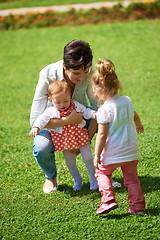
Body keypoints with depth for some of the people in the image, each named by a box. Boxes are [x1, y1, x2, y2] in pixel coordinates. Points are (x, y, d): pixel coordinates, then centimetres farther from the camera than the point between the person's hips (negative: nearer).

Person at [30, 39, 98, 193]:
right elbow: (35, 120, -36)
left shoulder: (89, 73, -27)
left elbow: (98, 107, -16)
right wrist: (69, 120, -44)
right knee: (41, 149, -33)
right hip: (54, 120, -3)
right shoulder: (48, 75, -34)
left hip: (80, 114, 3)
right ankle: (51, 177, 4)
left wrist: (87, 138, -26)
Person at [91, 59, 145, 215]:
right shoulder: (127, 101, 1)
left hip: (113, 153, -5)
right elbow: (135, 116, 23)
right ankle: (137, 205, 17)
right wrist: (139, 125, 45)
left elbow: (102, 135, -20)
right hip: (131, 150, 5)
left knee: (102, 173, 16)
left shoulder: (104, 110, -20)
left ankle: (108, 199, 2)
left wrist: (97, 156, -12)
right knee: (131, 178, 16)